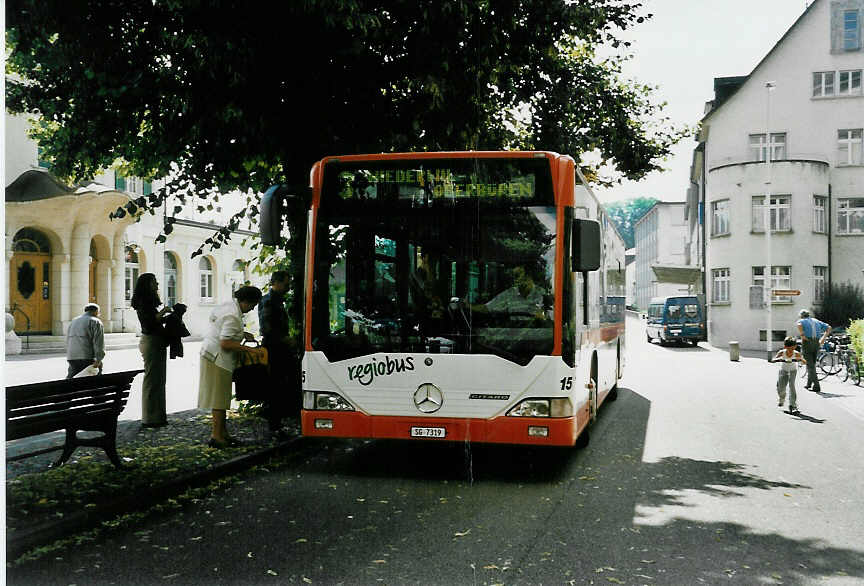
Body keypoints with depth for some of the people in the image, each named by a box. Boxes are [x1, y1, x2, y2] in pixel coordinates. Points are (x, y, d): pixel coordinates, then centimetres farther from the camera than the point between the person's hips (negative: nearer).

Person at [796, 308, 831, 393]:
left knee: (810, 365, -4)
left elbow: (799, 325, -20)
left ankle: (817, 386, -11)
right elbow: (829, 327, 17)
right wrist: (823, 338, 11)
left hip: (807, 342, -5)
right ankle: (809, 383, 32)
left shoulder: (802, 321, 6)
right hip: (816, 344, 5)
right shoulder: (816, 321, 21)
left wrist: (802, 335, -14)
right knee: (812, 364, 20)